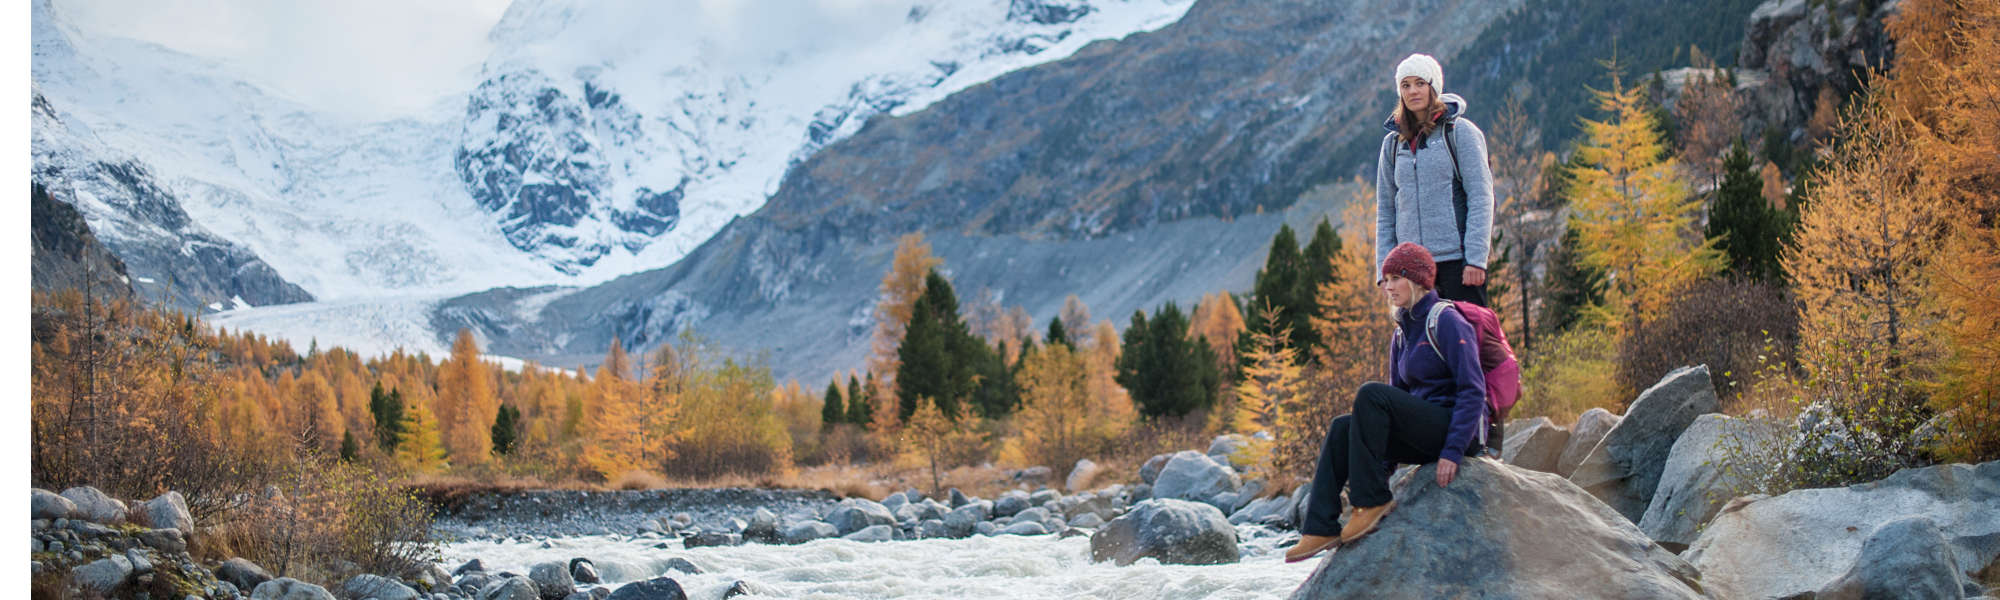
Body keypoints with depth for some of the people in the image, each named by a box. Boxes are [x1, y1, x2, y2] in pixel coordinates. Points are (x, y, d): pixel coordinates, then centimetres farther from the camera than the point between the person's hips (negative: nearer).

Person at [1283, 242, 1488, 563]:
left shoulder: (1447, 323, -10)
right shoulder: (1403, 334, 15)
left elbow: (1473, 391, -16)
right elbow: (1398, 399, 20)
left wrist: (1453, 451, -24)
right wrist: (1382, 465, 11)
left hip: (1457, 427, -8)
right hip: (1424, 434, 8)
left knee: (1370, 393, -24)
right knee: (1341, 428, -9)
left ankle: (1372, 501, -22)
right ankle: (1321, 527, -16)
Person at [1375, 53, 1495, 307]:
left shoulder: (1460, 132, 0)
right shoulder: (1393, 143, 14)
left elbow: (1480, 198, -5)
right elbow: (1386, 210, 16)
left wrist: (1476, 258, -13)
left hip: (1456, 257, -4)